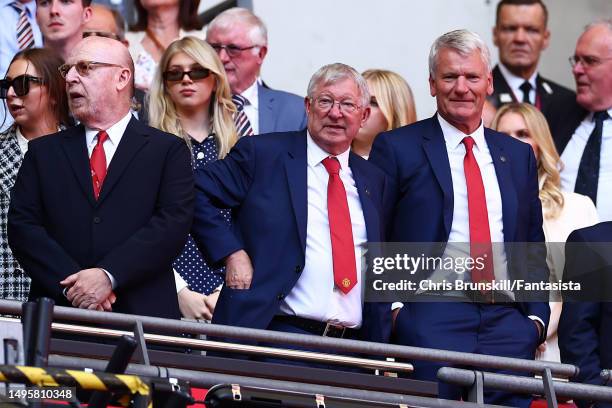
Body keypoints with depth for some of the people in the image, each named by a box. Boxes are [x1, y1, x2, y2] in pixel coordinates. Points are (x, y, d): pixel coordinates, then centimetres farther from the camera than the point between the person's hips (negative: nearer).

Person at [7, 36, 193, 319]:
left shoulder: (168, 151, 7)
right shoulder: (44, 152, 14)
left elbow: (173, 224, -6)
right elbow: (22, 225, 4)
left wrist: (109, 275, -17)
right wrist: (69, 283, -12)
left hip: (143, 315, -2)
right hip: (57, 318, 2)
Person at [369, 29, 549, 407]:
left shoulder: (518, 155, 17)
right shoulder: (397, 148, 4)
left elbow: (534, 246, 19)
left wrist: (537, 316, 7)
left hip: (509, 323, 4)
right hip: (431, 319, -4)